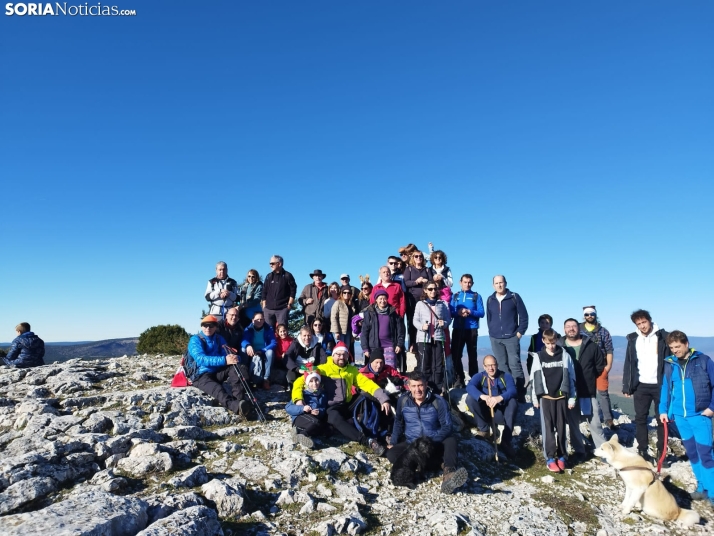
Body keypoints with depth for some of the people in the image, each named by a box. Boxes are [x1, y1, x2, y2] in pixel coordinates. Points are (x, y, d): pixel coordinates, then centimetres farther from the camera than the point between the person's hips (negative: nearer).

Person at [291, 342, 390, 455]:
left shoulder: (352, 370, 11)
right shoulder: (323, 369, 2)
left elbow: (367, 383, 1)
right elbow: (300, 382, -1)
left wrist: (383, 398, -13)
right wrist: (298, 399, -20)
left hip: (347, 407, 4)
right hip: (330, 409, -4)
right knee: (335, 417, -38)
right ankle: (367, 441, -44)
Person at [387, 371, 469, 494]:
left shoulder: (438, 401, -13)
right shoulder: (403, 400, -5)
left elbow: (446, 427, -13)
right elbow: (398, 423, 10)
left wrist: (430, 440, -27)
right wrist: (393, 442, 0)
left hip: (435, 444, -1)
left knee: (451, 440, -31)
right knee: (391, 454, -25)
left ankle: (449, 473, -56)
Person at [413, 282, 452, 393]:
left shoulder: (443, 304, 9)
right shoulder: (420, 304, 6)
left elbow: (448, 319, 10)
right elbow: (415, 321, 3)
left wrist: (444, 323, -11)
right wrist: (421, 326, -16)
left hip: (438, 337, 1)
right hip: (424, 338, -1)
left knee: (438, 365, 3)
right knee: (424, 365, -1)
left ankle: (438, 390, 12)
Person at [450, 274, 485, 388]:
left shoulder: (476, 296, 6)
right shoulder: (455, 296, 11)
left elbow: (481, 313, -3)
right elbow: (450, 312, 3)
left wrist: (470, 312, -17)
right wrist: (458, 312, -16)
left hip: (471, 329, -1)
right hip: (457, 329, 2)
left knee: (472, 355, 5)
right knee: (455, 355, 0)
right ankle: (459, 379, 10)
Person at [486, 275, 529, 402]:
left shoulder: (514, 297, -2)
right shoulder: (490, 300, 9)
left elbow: (523, 316, -1)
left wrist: (520, 332, -6)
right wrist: (491, 332, 9)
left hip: (511, 337, -4)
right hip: (495, 339, 4)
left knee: (515, 365, -6)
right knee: (502, 366, 8)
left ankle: (521, 394, -1)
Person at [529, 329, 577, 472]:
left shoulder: (565, 356, 1)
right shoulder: (538, 357, 1)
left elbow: (571, 377, 4)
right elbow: (535, 378, 4)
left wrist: (572, 397, 3)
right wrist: (534, 398, 4)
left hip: (562, 396, 1)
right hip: (545, 397, 0)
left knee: (561, 427, 7)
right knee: (548, 428, 0)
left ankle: (562, 456, 17)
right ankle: (550, 458, 4)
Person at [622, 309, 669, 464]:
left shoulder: (663, 336, -3)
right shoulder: (633, 339, 3)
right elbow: (629, 364, 4)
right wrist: (627, 386, 1)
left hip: (660, 385, -2)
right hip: (641, 385, 2)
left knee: (662, 419, 6)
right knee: (640, 419, 6)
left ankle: (661, 453, 17)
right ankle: (642, 452, 15)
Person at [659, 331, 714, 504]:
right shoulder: (669, 364, 4)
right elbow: (665, 388, 9)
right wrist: (663, 410, 5)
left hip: (700, 414, -4)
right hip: (679, 415, 4)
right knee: (691, 452, 12)